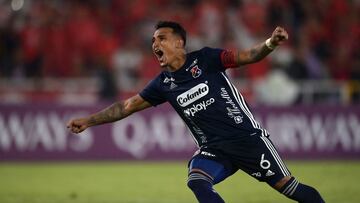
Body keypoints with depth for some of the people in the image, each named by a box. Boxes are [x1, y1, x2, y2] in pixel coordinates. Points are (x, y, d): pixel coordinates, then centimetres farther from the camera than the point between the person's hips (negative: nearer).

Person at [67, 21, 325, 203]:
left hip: (248, 138, -3)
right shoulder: (164, 84, 6)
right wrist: (89, 121, 8)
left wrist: (270, 44, -32)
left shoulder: (205, 59, -5)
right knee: (197, 181, -24)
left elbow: (246, 56, -12)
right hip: (213, 150, 3)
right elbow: (128, 105, 11)